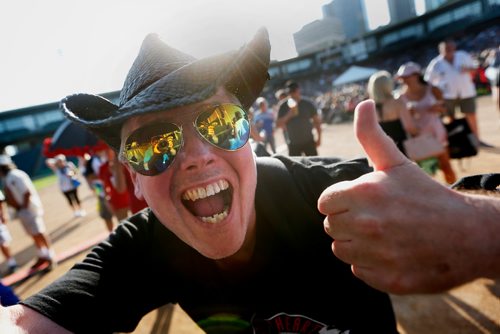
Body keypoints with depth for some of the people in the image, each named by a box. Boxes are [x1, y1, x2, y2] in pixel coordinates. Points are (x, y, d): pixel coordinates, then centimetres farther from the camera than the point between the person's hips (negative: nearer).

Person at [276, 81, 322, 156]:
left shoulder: (308, 103, 0)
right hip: (293, 144, 1)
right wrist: (288, 115, -19)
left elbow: (317, 120, 4)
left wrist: (319, 137, 0)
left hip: (309, 141, 0)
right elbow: (278, 124, -4)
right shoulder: (284, 107, 1)